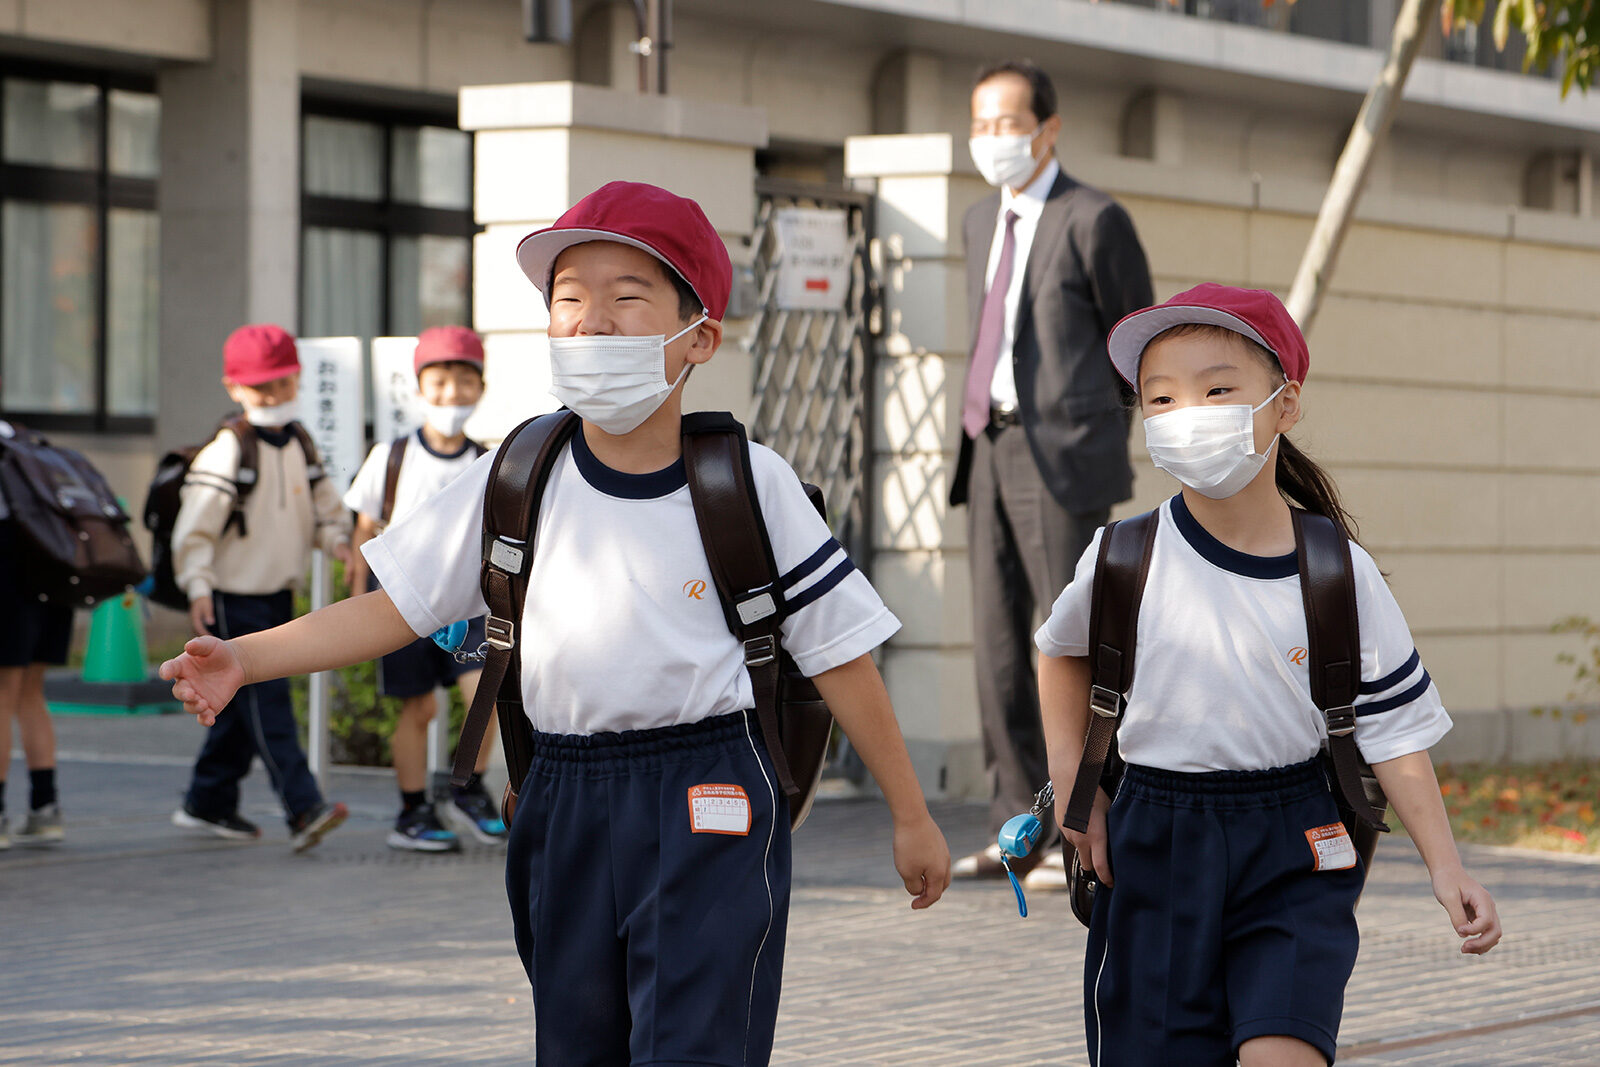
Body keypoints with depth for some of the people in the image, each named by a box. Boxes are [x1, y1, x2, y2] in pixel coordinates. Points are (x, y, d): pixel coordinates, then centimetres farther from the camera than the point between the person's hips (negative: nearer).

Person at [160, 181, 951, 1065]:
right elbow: (390, 610, 6)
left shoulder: (750, 484, -3)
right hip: (564, 804, 4)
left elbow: (838, 652, 1)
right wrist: (243, 658, -7)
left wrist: (910, 816, 5)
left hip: (709, 806, -4)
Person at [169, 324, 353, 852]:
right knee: (266, 701, -12)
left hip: (279, 594, 8)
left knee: (244, 706, 13)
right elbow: (195, 525, -14)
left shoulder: (299, 444, 11)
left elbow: (322, 506, 19)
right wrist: (198, 586, -22)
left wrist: (337, 539, -2)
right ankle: (303, 808, -19)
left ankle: (208, 802, 24)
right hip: (235, 596, -8)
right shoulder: (226, 452, -12)